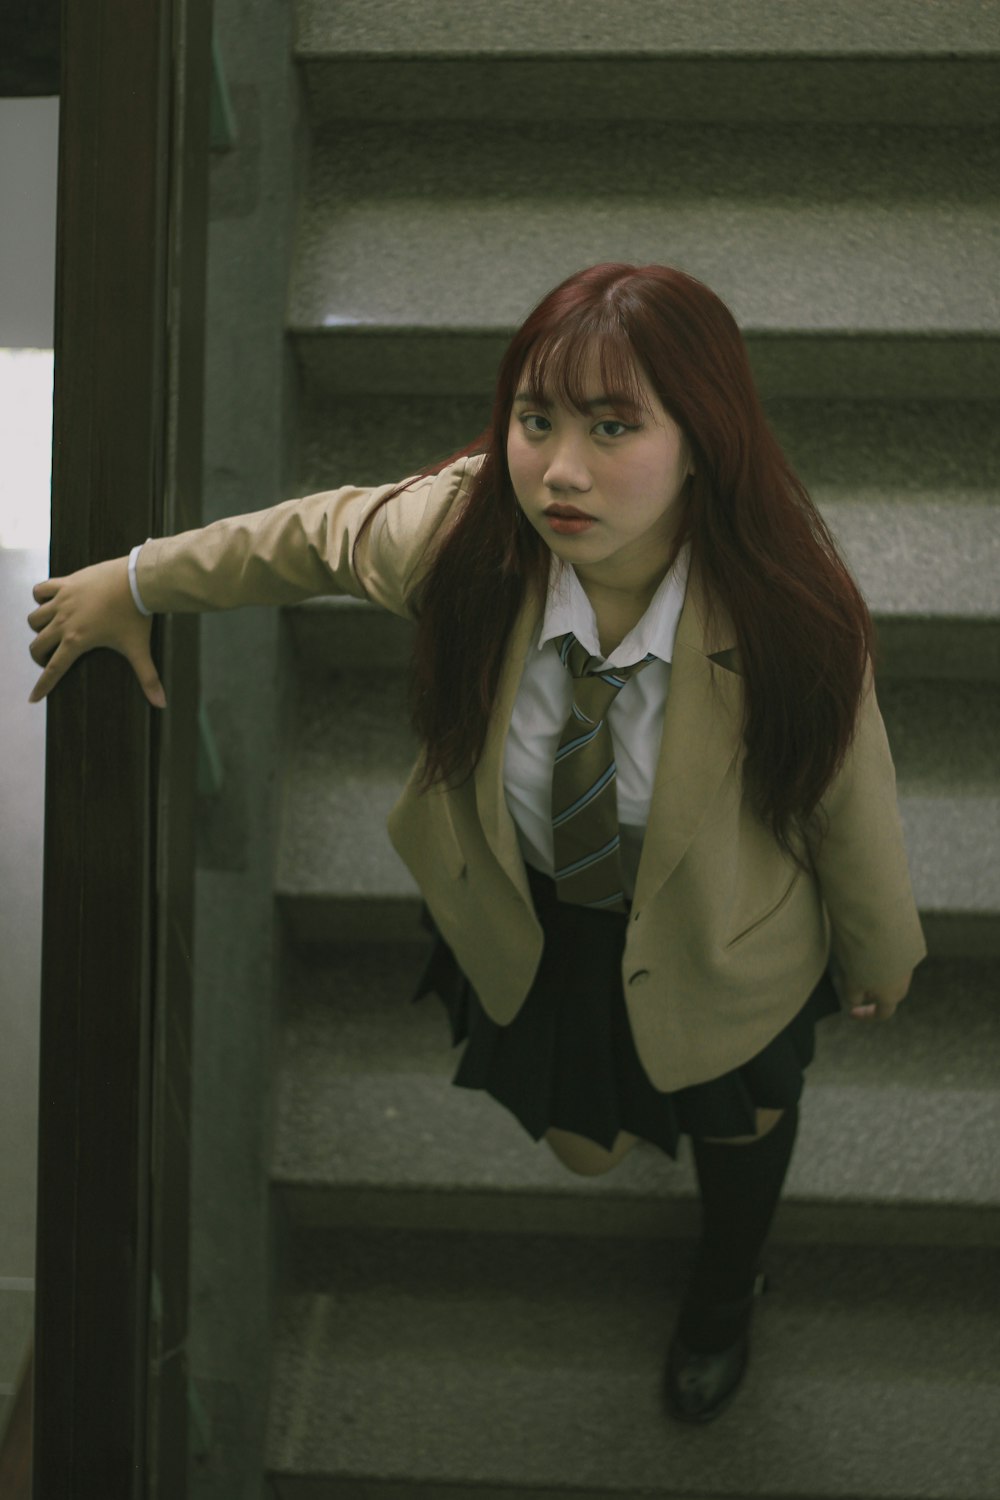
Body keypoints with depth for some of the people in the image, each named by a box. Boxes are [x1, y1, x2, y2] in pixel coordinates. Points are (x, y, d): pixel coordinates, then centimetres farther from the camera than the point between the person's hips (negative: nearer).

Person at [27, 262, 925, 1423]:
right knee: (584, 1145, 28)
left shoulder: (791, 624, -41)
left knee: (736, 1121, 31)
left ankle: (725, 1293, 69)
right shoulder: (457, 533, -35)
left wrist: (878, 960, 0)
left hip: (718, 947, -1)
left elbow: (851, 804, -20)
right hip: (529, 921, 2)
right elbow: (312, 536, -11)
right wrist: (134, 584, 4)